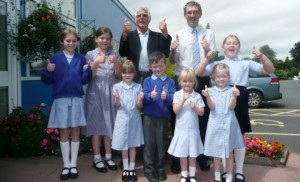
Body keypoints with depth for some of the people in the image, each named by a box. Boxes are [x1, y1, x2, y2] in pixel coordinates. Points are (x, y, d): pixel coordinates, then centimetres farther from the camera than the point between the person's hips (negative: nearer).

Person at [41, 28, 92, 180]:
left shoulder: (81, 58, 4)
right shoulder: (55, 58, 1)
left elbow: (84, 81, 1)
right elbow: (47, 80, 0)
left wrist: (88, 70, -16)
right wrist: (48, 71, -18)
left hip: (76, 99, 1)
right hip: (61, 99, 0)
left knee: (75, 132, 6)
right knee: (64, 132, 7)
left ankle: (73, 165, 18)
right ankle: (66, 165, 18)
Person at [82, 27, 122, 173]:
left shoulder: (115, 54, 8)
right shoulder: (90, 54, 1)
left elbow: (118, 75, 4)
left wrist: (116, 62, -13)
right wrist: (96, 63, -19)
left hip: (110, 92, 3)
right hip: (95, 93, -2)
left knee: (110, 124, 7)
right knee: (96, 124, 2)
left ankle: (108, 156, 19)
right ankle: (97, 158, 12)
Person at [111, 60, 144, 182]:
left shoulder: (138, 87, 1)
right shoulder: (117, 86, -1)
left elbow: (139, 105, -1)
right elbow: (117, 105, -3)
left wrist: (140, 99, -22)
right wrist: (116, 98, -24)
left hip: (134, 118, 1)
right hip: (122, 118, 0)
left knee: (133, 145, 10)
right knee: (123, 145, 9)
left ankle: (132, 169, 24)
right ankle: (125, 169, 24)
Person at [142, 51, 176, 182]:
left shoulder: (170, 81, 1)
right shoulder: (147, 81, 2)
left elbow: (173, 98, -10)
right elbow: (144, 98, -10)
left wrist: (167, 97, -31)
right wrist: (150, 96, -30)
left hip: (163, 117, 1)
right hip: (149, 116, 0)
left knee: (161, 143, 11)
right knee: (149, 143, 4)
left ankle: (160, 169, 27)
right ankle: (149, 170, 17)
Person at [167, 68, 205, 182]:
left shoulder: (197, 96, -1)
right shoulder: (177, 94, -3)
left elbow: (202, 112, -1)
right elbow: (176, 110, -12)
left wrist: (195, 107, -20)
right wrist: (183, 99, -19)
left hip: (193, 129, 1)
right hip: (181, 129, -1)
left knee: (193, 154, 10)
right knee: (182, 154, 9)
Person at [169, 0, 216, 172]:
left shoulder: (209, 34, 4)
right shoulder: (179, 35, 4)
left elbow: (212, 59, -7)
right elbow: (173, 61, 1)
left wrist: (207, 51, -29)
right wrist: (173, 50, -20)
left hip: (203, 80, 1)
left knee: (203, 118, 11)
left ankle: (203, 157, 30)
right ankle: (177, 158, 22)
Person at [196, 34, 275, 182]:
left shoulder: (246, 63, 12)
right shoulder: (217, 64, 9)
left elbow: (269, 70, 8)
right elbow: (199, 73, -1)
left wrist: (261, 56, -8)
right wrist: (207, 58, -13)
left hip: (240, 100, 1)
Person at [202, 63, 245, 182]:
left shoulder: (231, 90, 0)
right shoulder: (211, 90, 2)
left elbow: (231, 107, -10)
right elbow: (211, 107, -9)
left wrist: (234, 96, -27)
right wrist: (207, 96, -27)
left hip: (228, 124, -1)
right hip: (215, 124, 1)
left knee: (229, 152, 8)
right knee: (216, 152, 11)